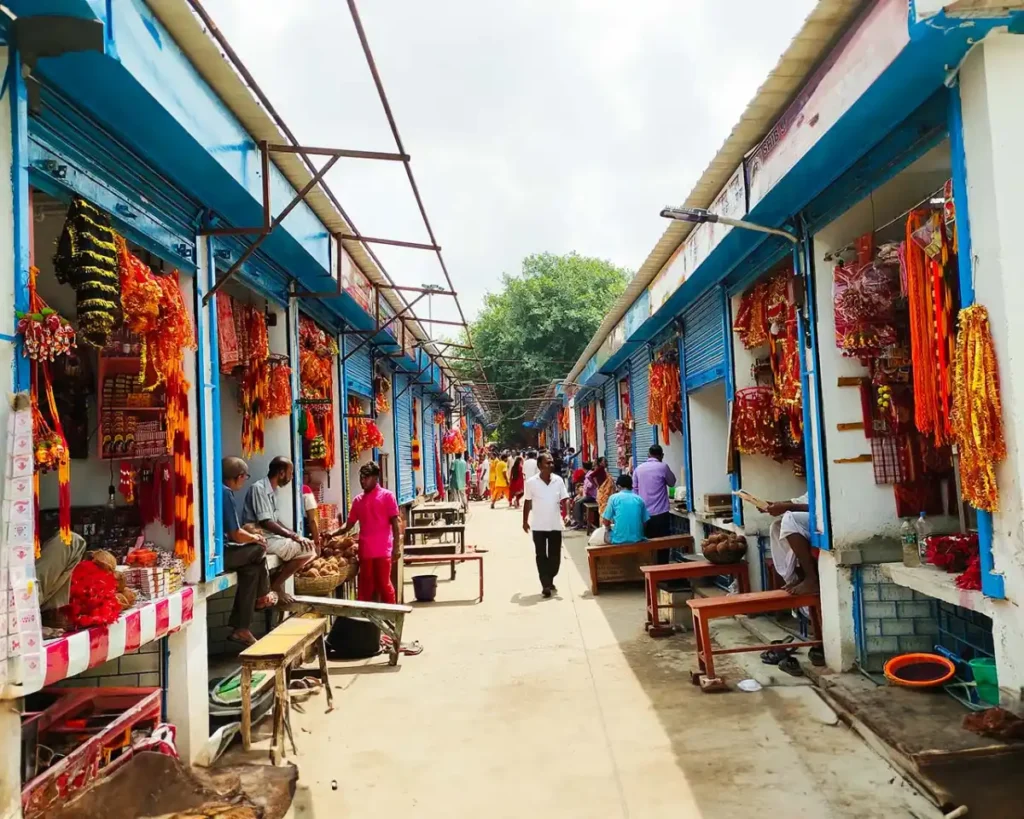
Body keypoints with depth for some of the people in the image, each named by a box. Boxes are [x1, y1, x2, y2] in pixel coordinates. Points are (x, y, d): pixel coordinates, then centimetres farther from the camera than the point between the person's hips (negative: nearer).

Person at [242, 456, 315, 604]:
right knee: (307, 549, -15)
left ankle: (277, 586, 8)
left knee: (308, 545, 12)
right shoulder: (259, 488, -16)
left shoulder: (271, 490, 14)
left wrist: (294, 534, 4)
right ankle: (274, 586, -5)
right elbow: (265, 522, -23)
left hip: (271, 537, 10)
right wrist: (293, 536, -19)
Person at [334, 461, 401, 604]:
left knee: (384, 584, 0)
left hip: (382, 550, -4)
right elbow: (349, 524, 14)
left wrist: (396, 547, -10)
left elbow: (395, 523, -4)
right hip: (365, 550, 4)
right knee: (365, 587, 9)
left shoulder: (387, 496, -1)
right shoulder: (357, 500, 12)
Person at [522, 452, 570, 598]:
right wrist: (525, 521, 6)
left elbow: (563, 499, 1)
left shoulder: (559, 480, -3)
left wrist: (564, 509, -20)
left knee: (555, 555, 10)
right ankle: (546, 585, 3)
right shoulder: (531, 482, -8)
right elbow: (527, 503, 1)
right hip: (538, 525, -2)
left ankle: (550, 580, 30)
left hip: (555, 524, 2)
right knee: (541, 556, 0)